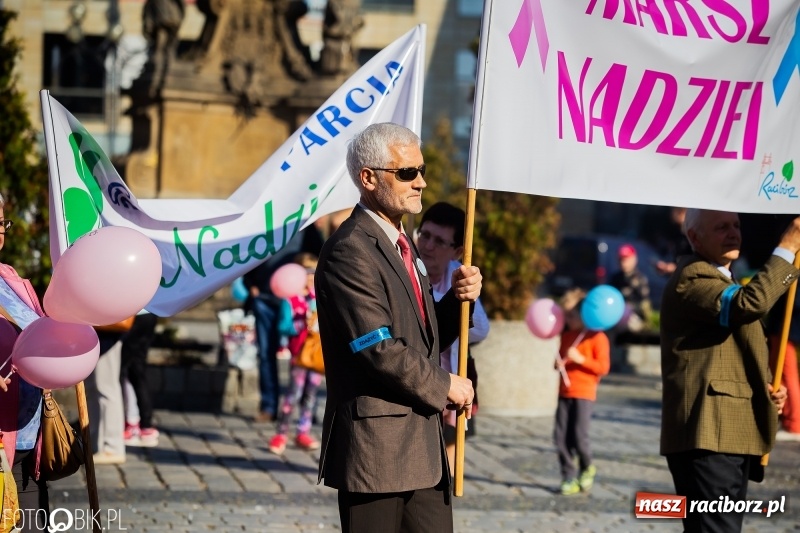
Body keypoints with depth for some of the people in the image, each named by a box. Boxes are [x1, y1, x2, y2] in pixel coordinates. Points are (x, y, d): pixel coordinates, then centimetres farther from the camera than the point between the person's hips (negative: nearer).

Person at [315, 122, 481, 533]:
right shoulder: (349, 252, -15)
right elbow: (379, 350, -21)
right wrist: (444, 386, -9)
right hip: (374, 447, -9)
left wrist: (458, 299, 1)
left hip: (421, 445, 9)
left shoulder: (400, 245, 17)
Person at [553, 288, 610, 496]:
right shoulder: (567, 335, 16)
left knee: (579, 436, -11)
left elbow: (603, 367, -11)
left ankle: (587, 469, 16)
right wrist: (558, 362, 6)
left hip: (584, 393, -6)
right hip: (564, 392, 6)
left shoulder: (597, 337, -6)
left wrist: (580, 359, -20)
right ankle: (569, 478, 6)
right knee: (561, 436, -1)